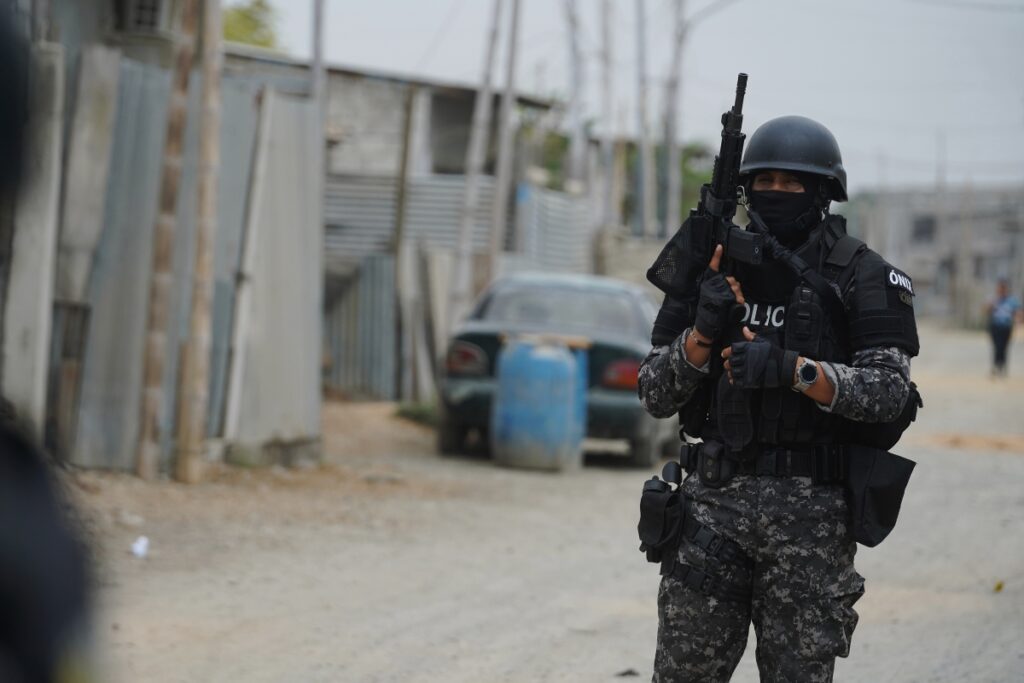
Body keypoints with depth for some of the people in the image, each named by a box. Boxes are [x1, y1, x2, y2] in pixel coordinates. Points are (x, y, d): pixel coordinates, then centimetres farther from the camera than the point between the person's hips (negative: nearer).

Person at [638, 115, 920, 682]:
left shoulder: (859, 276, 0)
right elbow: (654, 396, 7)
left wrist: (794, 370, -24)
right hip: (714, 499, 3)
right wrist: (702, 334, -12)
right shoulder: (711, 267, 9)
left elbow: (889, 390, -11)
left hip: (810, 511, -3)